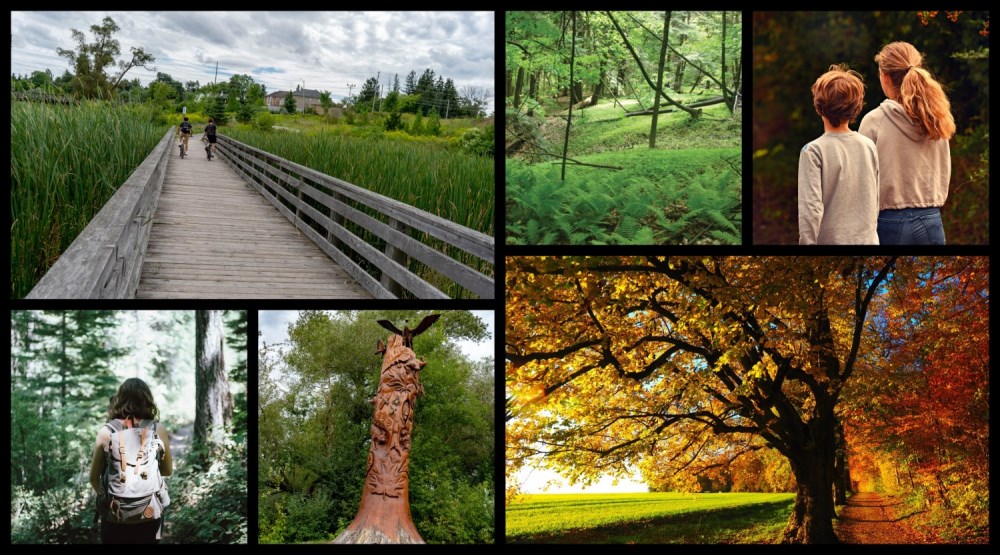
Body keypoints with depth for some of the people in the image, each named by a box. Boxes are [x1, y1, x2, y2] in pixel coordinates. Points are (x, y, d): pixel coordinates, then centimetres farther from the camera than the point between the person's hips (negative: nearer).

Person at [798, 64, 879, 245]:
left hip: (831, 241, -5)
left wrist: (807, 242, -11)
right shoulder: (869, 146, 4)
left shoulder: (813, 151, -12)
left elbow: (811, 208, -17)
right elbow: (876, 201, 10)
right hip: (868, 239, 5)